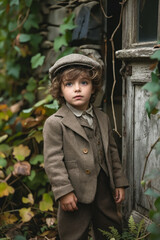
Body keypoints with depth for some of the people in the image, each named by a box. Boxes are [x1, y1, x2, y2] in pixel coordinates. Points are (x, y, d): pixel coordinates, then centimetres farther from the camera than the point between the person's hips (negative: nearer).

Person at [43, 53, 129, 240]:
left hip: (104, 188, 5)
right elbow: (53, 160, -13)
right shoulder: (54, 123, -10)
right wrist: (63, 191, -17)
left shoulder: (102, 119, 8)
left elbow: (112, 152, 13)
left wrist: (119, 183, 11)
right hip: (75, 192, -5)